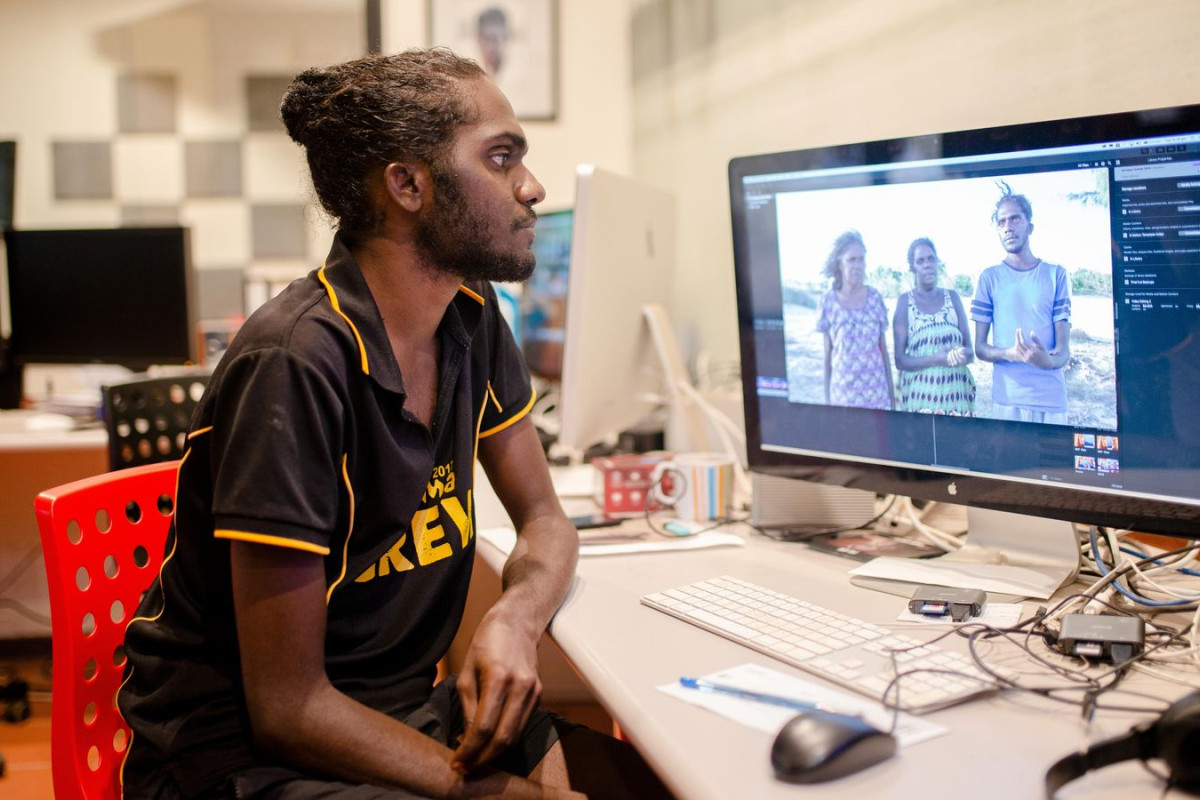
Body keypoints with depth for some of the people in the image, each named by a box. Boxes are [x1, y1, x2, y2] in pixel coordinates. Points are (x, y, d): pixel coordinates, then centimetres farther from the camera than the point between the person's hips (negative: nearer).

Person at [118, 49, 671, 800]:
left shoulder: (470, 319, 0)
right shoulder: (296, 363, -24)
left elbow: (546, 520, 10)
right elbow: (287, 709, -21)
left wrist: (514, 621, -12)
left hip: (405, 708, 7)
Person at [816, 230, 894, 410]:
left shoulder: (875, 298, 1)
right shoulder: (828, 301, -2)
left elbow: (884, 350, 7)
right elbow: (828, 354, 4)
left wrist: (892, 394, 8)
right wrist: (827, 399, 4)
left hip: (877, 393, 1)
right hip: (843, 394, -1)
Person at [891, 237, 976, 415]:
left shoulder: (952, 297, 9)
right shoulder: (905, 301, 2)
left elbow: (970, 350, 8)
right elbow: (900, 360, -3)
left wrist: (962, 354, -15)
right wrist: (936, 359, -18)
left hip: (957, 394, 2)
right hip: (921, 396, -2)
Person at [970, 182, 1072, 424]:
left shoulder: (1056, 274, 5)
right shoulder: (990, 277, 4)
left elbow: (1064, 349, 1)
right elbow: (980, 347, 4)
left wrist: (1050, 360, -23)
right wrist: (1009, 354, -18)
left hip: (1052, 397, 0)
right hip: (1007, 398, 0)